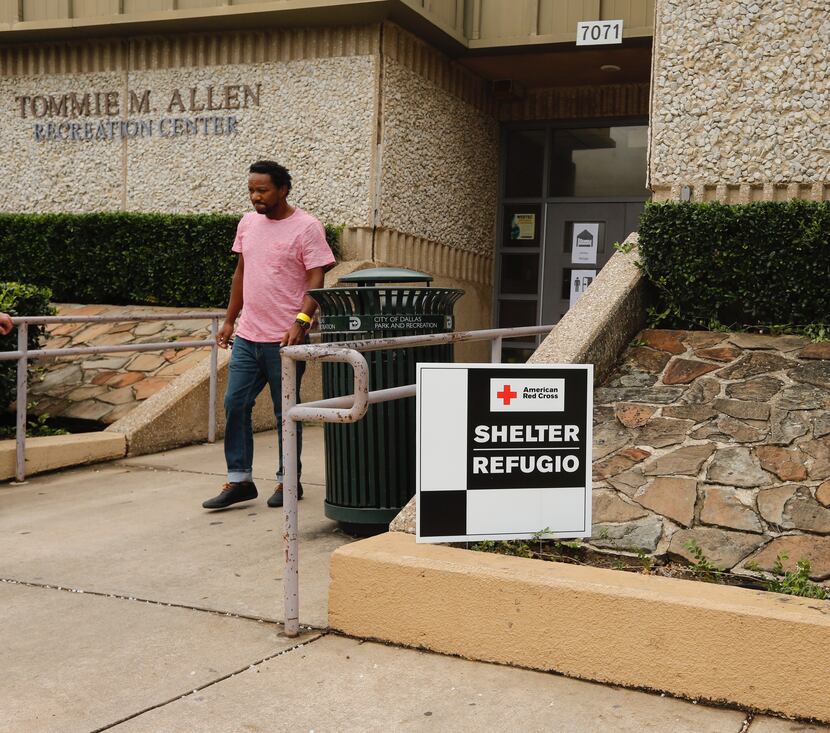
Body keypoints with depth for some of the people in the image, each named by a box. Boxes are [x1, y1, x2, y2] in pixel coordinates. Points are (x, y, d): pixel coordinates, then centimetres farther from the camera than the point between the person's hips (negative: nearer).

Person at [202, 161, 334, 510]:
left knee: (285, 413, 4)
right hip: (247, 336, 6)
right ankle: (239, 481, 13)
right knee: (235, 404, 4)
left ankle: (288, 481, 18)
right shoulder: (248, 223, 12)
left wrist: (301, 321, -26)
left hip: (284, 340, -6)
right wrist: (229, 320, 18)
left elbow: (316, 281, -13)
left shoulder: (306, 228, -9)